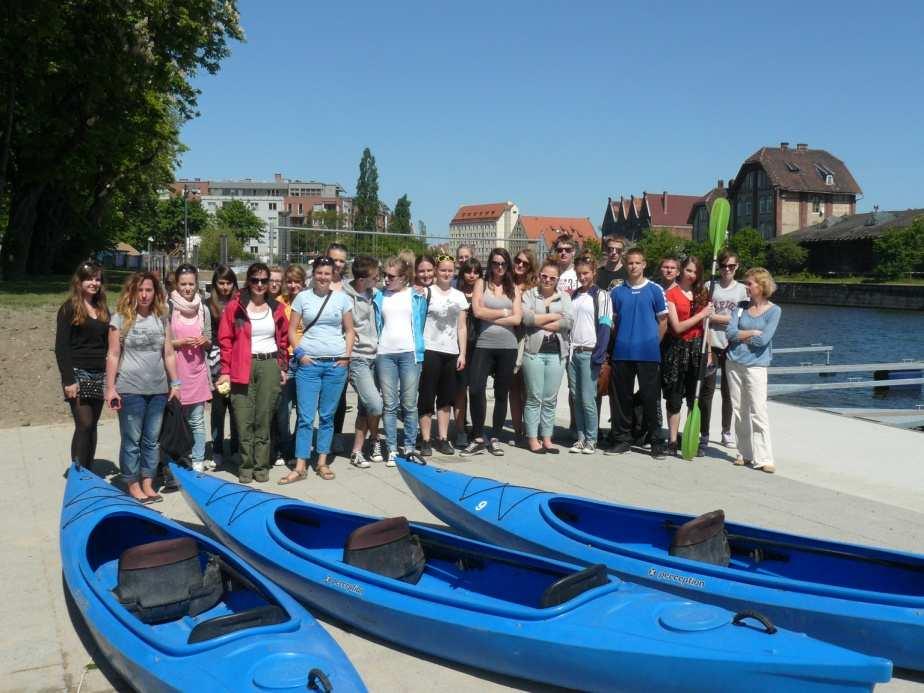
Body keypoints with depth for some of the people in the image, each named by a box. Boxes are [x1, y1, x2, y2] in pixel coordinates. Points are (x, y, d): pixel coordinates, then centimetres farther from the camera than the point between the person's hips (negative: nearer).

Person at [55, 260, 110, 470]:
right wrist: (68, 380, -15)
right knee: (84, 425, -8)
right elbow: (61, 347, -8)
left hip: (99, 375, 5)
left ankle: (89, 473, 14)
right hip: (78, 374, -5)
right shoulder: (70, 308, -4)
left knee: (92, 425, 7)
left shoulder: (103, 310, 13)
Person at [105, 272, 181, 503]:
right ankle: (133, 485, 13)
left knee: (152, 440, 9)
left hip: (158, 389, 4)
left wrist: (174, 383, 8)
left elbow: (169, 354, 11)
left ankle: (147, 484, 18)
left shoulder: (162, 319, 8)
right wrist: (110, 388, -7)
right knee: (132, 440, 2)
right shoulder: (120, 318, -2)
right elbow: (113, 355, -4)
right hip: (130, 389, -4)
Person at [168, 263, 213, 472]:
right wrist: (180, 342, -17)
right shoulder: (168, 307, -4)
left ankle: (198, 462, 12)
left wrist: (204, 341, -5)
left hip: (197, 371, 3)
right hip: (174, 370, -3)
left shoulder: (202, 309, 10)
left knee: (197, 420, 5)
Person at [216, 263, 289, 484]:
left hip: (270, 365, 2)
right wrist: (225, 371, -3)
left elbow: (283, 339, 15)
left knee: (264, 418, 3)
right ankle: (246, 465, 9)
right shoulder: (235, 306, 2)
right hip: (243, 367, -1)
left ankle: (261, 465, 12)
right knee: (244, 419, -3)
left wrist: (283, 367, 9)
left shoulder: (277, 308, 9)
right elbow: (225, 340, 1)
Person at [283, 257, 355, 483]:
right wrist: (299, 353, -7)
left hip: (336, 363, 1)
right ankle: (300, 467, 2)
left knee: (327, 416, 8)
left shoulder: (342, 298, 5)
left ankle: (322, 462, 18)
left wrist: (347, 356, -2)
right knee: (305, 416, -3)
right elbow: (292, 330, 5)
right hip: (308, 363, -1)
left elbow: (349, 331, 9)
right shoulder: (302, 297, 3)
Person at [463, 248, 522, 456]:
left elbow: (517, 319, -1)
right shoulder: (481, 284, 7)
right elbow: (478, 311, -7)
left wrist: (490, 317, -6)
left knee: (501, 393, 7)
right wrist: (504, 312, -2)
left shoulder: (513, 288, 10)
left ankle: (494, 439, 18)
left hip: (507, 347, 2)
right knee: (476, 390, -11)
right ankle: (478, 438, 3)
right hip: (484, 345, -2)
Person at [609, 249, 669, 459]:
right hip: (622, 353, 3)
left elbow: (663, 321, 5)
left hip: (648, 353, -2)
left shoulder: (655, 290, 2)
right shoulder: (617, 292, 8)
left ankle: (656, 441, 6)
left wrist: (653, 344, 3)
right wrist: (618, 342, 7)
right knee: (623, 397, 8)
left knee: (650, 398, -1)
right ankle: (623, 439, 17)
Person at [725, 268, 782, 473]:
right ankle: (744, 453, 17)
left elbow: (763, 339, -14)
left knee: (758, 411, -8)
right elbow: (730, 332, -5)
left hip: (756, 365, -4)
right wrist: (753, 333, -10)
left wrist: (741, 335, -4)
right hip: (734, 362, 4)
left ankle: (763, 459, -6)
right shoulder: (741, 306, 8)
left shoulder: (774, 310, -2)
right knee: (739, 410, 8)